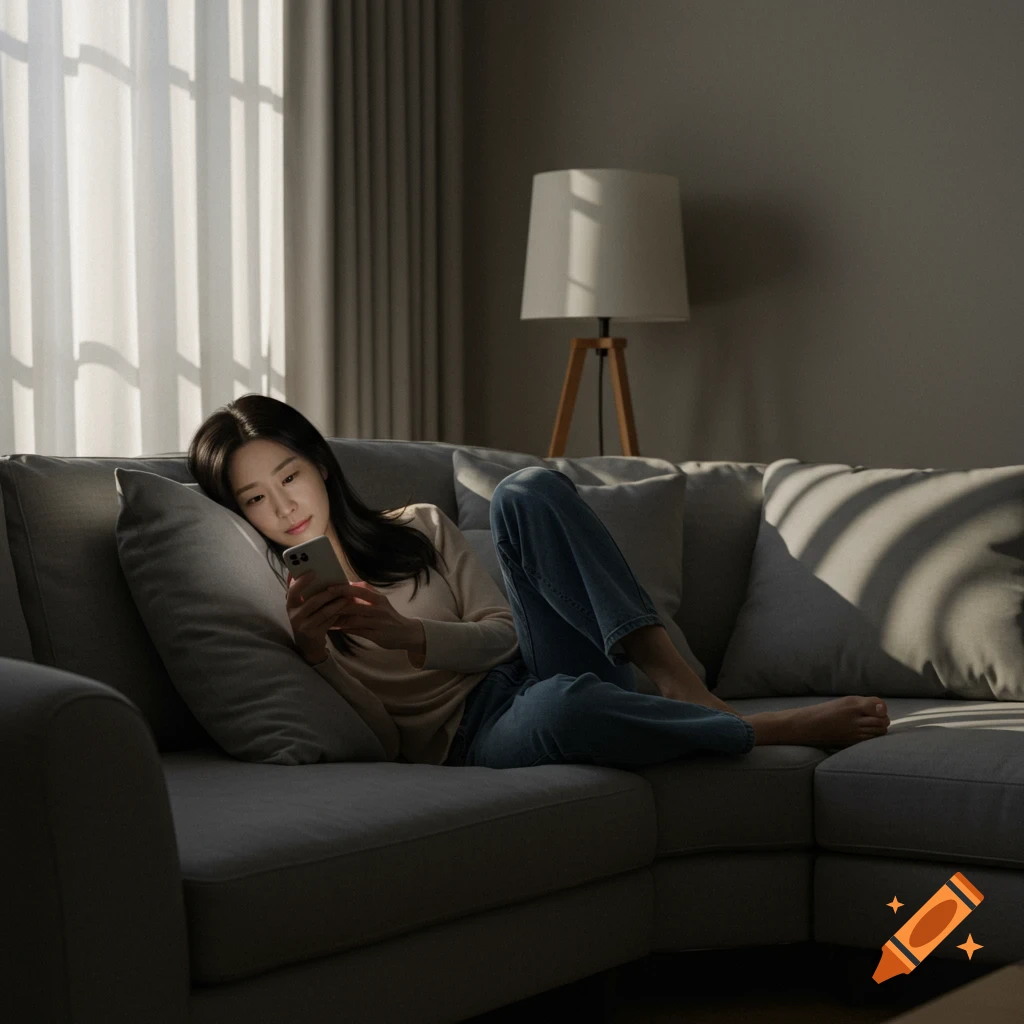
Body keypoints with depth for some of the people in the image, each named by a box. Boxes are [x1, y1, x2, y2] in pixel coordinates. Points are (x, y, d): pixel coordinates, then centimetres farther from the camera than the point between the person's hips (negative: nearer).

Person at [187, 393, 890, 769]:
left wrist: (405, 635, -10)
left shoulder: (420, 528, 18)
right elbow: (381, 737, 0)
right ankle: (783, 729, -25)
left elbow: (501, 633, 8)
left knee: (530, 491, -19)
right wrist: (315, 652, -18)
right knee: (562, 704, -43)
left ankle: (678, 683, -27)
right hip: (470, 735, -4)